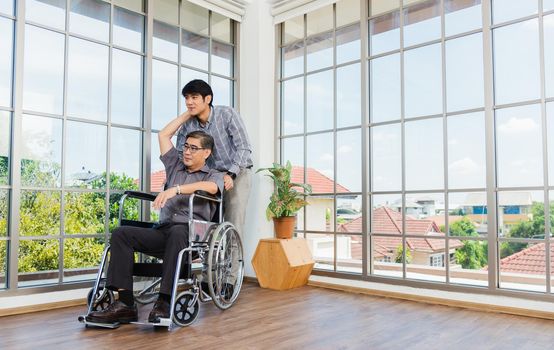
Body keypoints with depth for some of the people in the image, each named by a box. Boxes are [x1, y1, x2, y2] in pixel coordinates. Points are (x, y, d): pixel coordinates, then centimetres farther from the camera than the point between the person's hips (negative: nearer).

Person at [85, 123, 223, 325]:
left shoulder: (214, 175, 14)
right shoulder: (175, 166, 28)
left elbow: (210, 187, -12)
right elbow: (164, 134, 29)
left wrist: (176, 189, -23)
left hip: (191, 234, -4)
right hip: (162, 231, 5)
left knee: (177, 232, -39)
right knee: (121, 234, -19)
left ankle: (164, 302, -37)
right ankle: (125, 303, -25)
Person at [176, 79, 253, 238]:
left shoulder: (227, 114, -16)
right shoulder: (188, 124, -5)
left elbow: (244, 148, -18)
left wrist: (231, 174, -29)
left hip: (238, 172, -4)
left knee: (233, 223, -11)